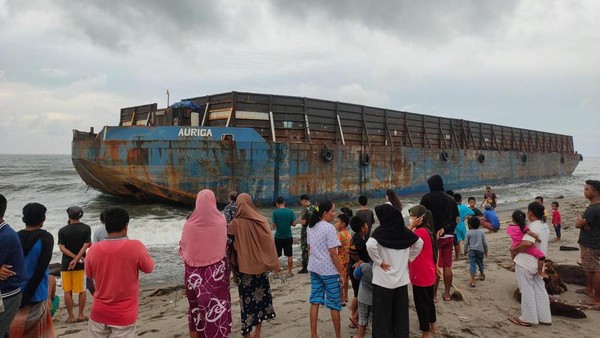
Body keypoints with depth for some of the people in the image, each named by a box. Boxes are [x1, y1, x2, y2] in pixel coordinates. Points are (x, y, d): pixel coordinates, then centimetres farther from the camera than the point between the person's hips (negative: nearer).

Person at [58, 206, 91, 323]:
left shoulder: (62, 230, -3)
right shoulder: (86, 228, -5)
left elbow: (62, 248, -9)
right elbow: (85, 246, -13)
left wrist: (75, 258, -11)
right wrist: (77, 259, -15)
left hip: (66, 264, 1)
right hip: (80, 264, 0)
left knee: (67, 291, 8)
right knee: (82, 290, 10)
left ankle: (71, 317, 12)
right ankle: (80, 315, 15)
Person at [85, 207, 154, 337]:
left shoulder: (94, 249, -9)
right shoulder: (136, 247, -20)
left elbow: (89, 274, 9)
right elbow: (149, 268, -1)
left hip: (99, 313, 3)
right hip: (124, 316, -3)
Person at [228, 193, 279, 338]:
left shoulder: (235, 223, -10)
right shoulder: (262, 220, -1)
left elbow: (231, 244, -7)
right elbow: (269, 243, 1)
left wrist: (233, 264, 5)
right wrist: (274, 264, 8)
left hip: (244, 266, -3)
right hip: (260, 264, 3)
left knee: (247, 299, 4)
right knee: (260, 295, 12)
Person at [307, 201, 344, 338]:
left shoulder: (310, 227, 7)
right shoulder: (329, 228, -17)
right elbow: (333, 254, -18)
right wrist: (342, 274, -12)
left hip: (314, 268, 7)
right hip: (329, 270, -7)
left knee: (315, 301, 11)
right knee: (334, 304, 6)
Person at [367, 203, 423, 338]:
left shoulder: (381, 231, -14)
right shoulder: (404, 230, 1)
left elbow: (370, 245, -31)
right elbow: (419, 243, 12)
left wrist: (379, 262, -18)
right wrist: (408, 259, 12)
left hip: (383, 279, -5)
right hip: (401, 279, 5)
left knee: (382, 314, 5)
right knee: (400, 313, 15)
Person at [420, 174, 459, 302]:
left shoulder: (427, 198, -8)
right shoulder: (451, 200, 9)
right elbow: (455, 218, 3)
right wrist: (444, 228, -7)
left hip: (434, 236, -5)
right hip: (449, 236, 5)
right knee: (447, 266, 12)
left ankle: (433, 295, 7)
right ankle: (447, 293, 21)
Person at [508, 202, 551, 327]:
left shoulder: (533, 227, -22)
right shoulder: (545, 226, 8)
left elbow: (528, 243, -38)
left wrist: (515, 248, -23)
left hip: (525, 263, -9)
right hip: (538, 263, 9)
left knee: (526, 290, 2)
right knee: (540, 289, 15)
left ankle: (527, 319, 11)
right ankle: (544, 317, 22)